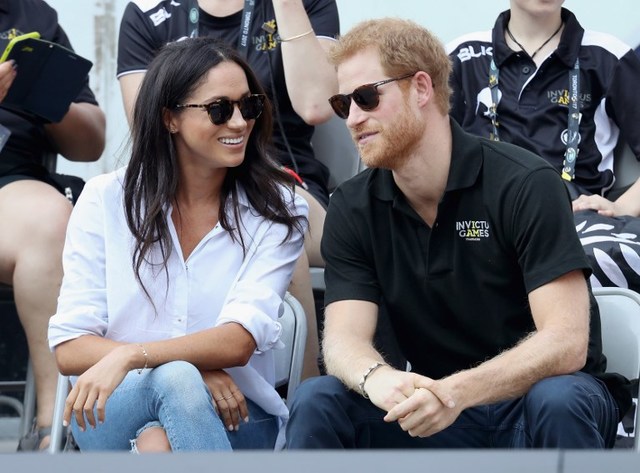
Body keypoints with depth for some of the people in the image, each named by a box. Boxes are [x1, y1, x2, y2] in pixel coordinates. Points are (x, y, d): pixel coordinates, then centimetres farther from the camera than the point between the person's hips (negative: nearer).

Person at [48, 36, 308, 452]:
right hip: (110, 415, 0)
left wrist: (130, 356, -30)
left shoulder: (278, 210, 1)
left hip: (233, 419, 0)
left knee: (164, 422, -35)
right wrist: (192, 369, -19)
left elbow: (239, 342, -13)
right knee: (173, 378, -35)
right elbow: (70, 348, -5)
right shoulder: (105, 200, 2)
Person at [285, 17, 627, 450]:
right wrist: (376, 378, -36)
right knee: (317, 402, -22)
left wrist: (457, 392, -39)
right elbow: (344, 337, -10)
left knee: (557, 401, -37)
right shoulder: (353, 209, 0)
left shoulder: (526, 185, -15)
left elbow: (566, 341, -23)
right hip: (433, 411, 3)